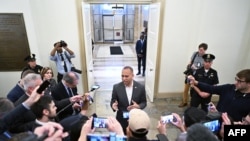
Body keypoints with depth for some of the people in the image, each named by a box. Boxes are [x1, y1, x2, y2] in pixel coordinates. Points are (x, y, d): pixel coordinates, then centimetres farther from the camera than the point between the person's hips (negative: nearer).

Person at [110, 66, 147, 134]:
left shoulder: (140, 87, -12)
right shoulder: (116, 87, -12)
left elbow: (144, 102, -2)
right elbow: (113, 101, -2)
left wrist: (138, 106, -23)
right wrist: (113, 105, -25)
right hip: (121, 120, 0)